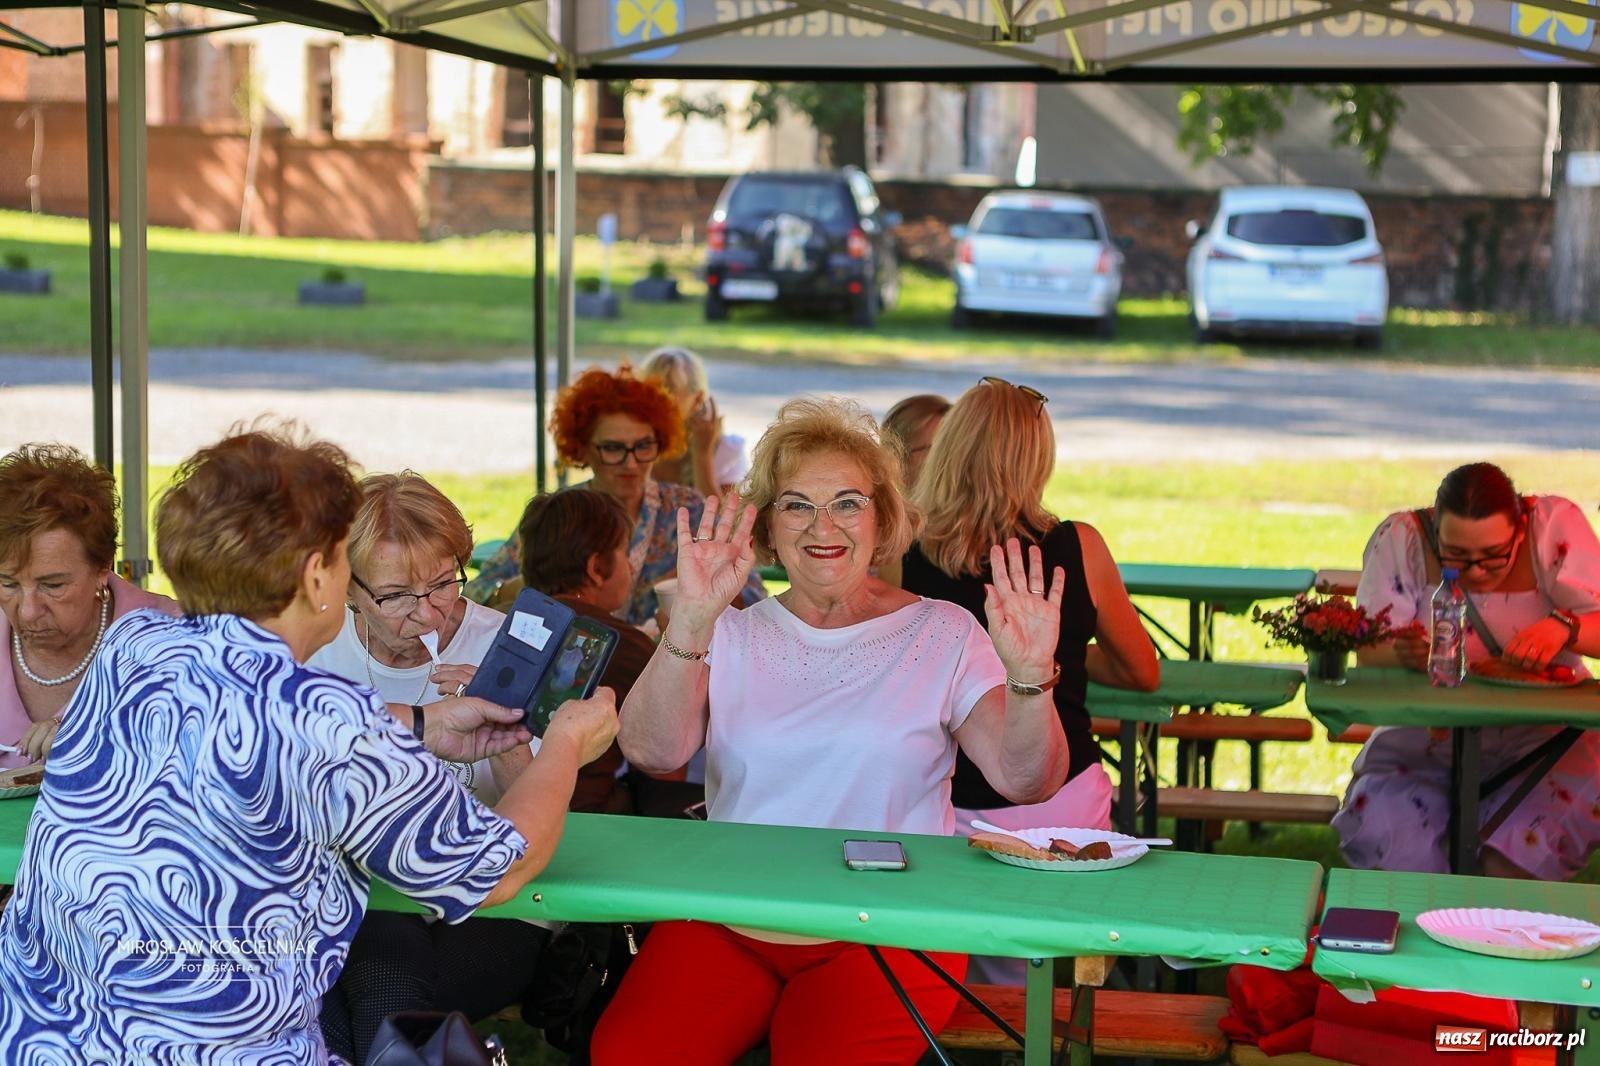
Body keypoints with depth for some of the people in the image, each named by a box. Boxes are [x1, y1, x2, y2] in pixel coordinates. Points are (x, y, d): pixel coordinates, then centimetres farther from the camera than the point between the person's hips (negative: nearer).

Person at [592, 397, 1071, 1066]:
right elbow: (650, 753, -6)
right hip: (728, 922, 2)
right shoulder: (732, 636, 12)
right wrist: (691, 622, -20)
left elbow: (1027, 782, -4)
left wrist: (1028, 678, -24)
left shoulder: (942, 634, 8)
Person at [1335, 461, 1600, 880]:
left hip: (1541, 739, -1)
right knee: (1384, 836, -26)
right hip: (1423, 743, 1)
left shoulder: (1558, 525, -9)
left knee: (1517, 855, -30)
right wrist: (1402, 653, -35)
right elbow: (1368, 655, -11)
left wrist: (1563, 627, -33)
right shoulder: (1400, 539, -8)